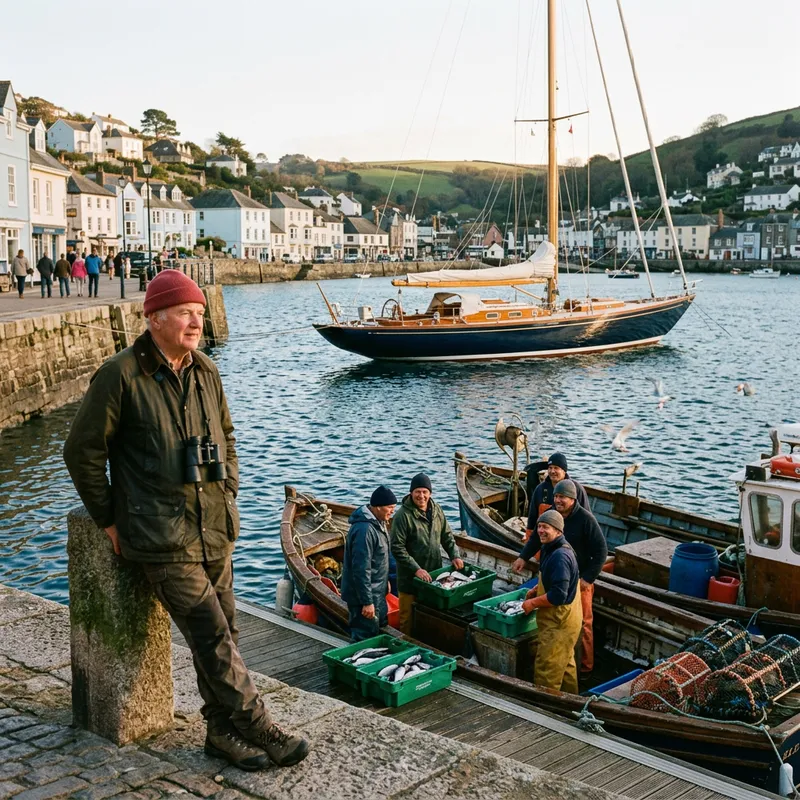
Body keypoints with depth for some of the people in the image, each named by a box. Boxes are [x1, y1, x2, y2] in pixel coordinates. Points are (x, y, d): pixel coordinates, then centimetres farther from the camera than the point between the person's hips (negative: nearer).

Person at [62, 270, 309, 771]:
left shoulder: (206, 371, 9)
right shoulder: (122, 375, -10)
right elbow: (83, 450, -4)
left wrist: (228, 495, 14)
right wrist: (109, 520, -2)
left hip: (215, 532, 7)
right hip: (161, 538, -7)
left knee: (222, 632, 11)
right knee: (213, 636, -9)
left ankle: (222, 731, 24)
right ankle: (261, 729, 1)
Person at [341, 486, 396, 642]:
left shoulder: (378, 522, 5)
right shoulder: (364, 530, -28)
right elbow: (361, 570, -29)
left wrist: (385, 581, 25)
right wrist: (367, 602, -27)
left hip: (377, 593, 11)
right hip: (364, 595, -10)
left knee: (381, 629, 22)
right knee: (365, 638, -1)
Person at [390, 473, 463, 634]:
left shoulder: (436, 510, 3)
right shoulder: (403, 515, -17)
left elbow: (447, 535, 15)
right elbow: (397, 548, -19)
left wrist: (454, 556, 0)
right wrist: (416, 569, -22)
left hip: (434, 573, 6)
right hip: (410, 577, -6)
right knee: (409, 617, 6)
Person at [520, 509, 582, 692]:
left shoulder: (560, 556, -26)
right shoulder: (552, 549, 7)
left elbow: (558, 595, -29)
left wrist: (533, 603, -17)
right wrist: (536, 590, 11)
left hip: (559, 622, -11)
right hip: (562, 620, 11)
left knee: (546, 671, -2)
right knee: (565, 664, 24)